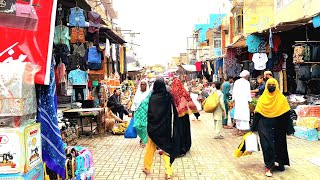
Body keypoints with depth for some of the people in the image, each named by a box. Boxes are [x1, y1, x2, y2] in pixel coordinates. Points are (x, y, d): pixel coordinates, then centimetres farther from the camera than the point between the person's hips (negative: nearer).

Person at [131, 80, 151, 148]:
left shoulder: (149, 93, -2)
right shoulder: (137, 93, 9)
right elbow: (134, 103, 11)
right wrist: (133, 112, 7)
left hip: (145, 113, -3)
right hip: (138, 112, 3)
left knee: (144, 126, -4)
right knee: (137, 126, -2)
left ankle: (144, 141, 14)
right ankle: (142, 137, 25)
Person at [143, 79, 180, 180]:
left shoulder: (152, 98, -13)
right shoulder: (168, 97, -6)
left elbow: (149, 113, -12)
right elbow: (173, 113, -3)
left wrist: (150, 126, -1)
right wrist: (172, 128, 4)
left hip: (153, 127, -1)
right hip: (165, 127, 1)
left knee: (150, 148, 16)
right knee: (166, 148, 11)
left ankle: (147, 168, 31)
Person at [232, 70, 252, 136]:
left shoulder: (236, 82, 10)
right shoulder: (246, 82, -7)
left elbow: (234, 92, 11)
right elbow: (248, 93, -9)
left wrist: (234, 101, 15)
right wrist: (248, 102, -5)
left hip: (237, 101, 6)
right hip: (244, 101, -6)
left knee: (238, 114, 12)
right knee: (244, 115, -4)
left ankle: (239, 129, 19)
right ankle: (241, 130, -6)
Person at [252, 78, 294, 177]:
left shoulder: (282, 98, 0)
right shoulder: (262, 98, 1)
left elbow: (286, 115, 0)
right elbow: (257, 114, 2)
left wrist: (289, 129, -2)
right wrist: (254, 128, 1)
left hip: (278, 128, 1)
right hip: (265, 127, -1)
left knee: (278, 145, 10)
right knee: (267, 145, -7)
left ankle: (278, 163, 31)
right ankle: (268, 167, 2)